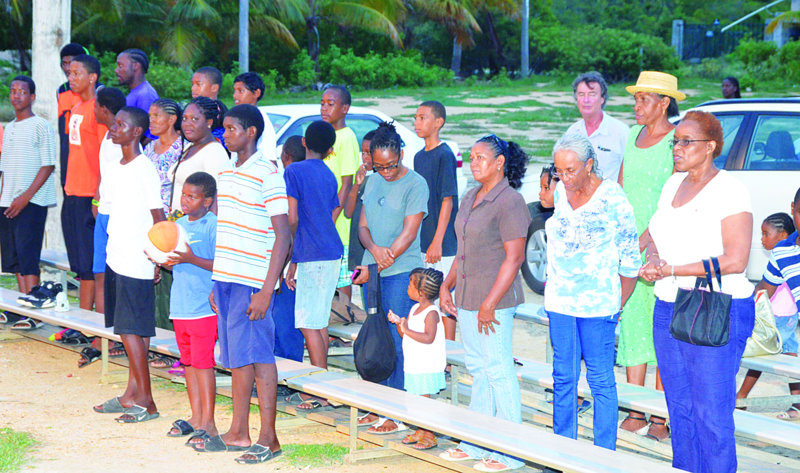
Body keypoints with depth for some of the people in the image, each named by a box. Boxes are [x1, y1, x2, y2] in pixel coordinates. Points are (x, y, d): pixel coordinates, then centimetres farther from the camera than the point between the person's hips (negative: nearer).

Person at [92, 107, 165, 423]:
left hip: (136, 263, -8)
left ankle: (146, 401, -3)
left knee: (130, 329, -8)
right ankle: (132, 394, 16)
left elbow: (158, 217, -11)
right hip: (116, 258, 8)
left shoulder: (144, 170, -12)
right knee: (126, 328, 10)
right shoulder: (115, 169, 13)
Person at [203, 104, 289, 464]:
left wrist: (267, 289, -17)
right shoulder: (225, 173, 14)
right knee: (236, 356, 12)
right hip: (225, 278, 7)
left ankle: (268, 437, 2)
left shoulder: (268, 176, -10)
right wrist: (216, 282, 17)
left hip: (253, 282, -7)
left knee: (257, 355, -4)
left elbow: (283, 235, -13)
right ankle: (238, 432, 20)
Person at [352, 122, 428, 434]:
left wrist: (376, 266, -13)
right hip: (371, 272, 7)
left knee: (396, 343, -7)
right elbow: (362, 225, 12)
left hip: (401, 272, -7)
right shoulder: (373, 182, 13)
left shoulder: (415, 185, -8)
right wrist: (374, 249, -10)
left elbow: (409, 233, -12)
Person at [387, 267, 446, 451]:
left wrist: (407, 330, -24)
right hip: (413, 366, 9)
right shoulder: (415, 309, 12)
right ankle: (420, 432, 24)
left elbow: (428, 338, -26)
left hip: (426, 368, -9)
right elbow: (405, 334, 16)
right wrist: (398, 322, 0)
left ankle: (429, 436, 3)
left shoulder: (431, 313, -16)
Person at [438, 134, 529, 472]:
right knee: (478, 369, 15)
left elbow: (514, 258, -19)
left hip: (494, 301, -9)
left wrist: (489, 304, -21)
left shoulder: (509, 203, -15)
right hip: (467, 298, 9)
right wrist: (447, 286, 14)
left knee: (498, 371, -4)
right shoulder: (470, 198, 14)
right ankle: (476, 444, 24)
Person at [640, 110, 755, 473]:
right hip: (668, 309, 8)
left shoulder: (729, 190, -12)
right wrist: (652, 253, -5)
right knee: (679, 407, 13)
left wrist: (671, 270, -18)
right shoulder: (674, 184, 11)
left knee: (712, 414, -4)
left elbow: (735, 261, -19)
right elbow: (653, 233, 20)